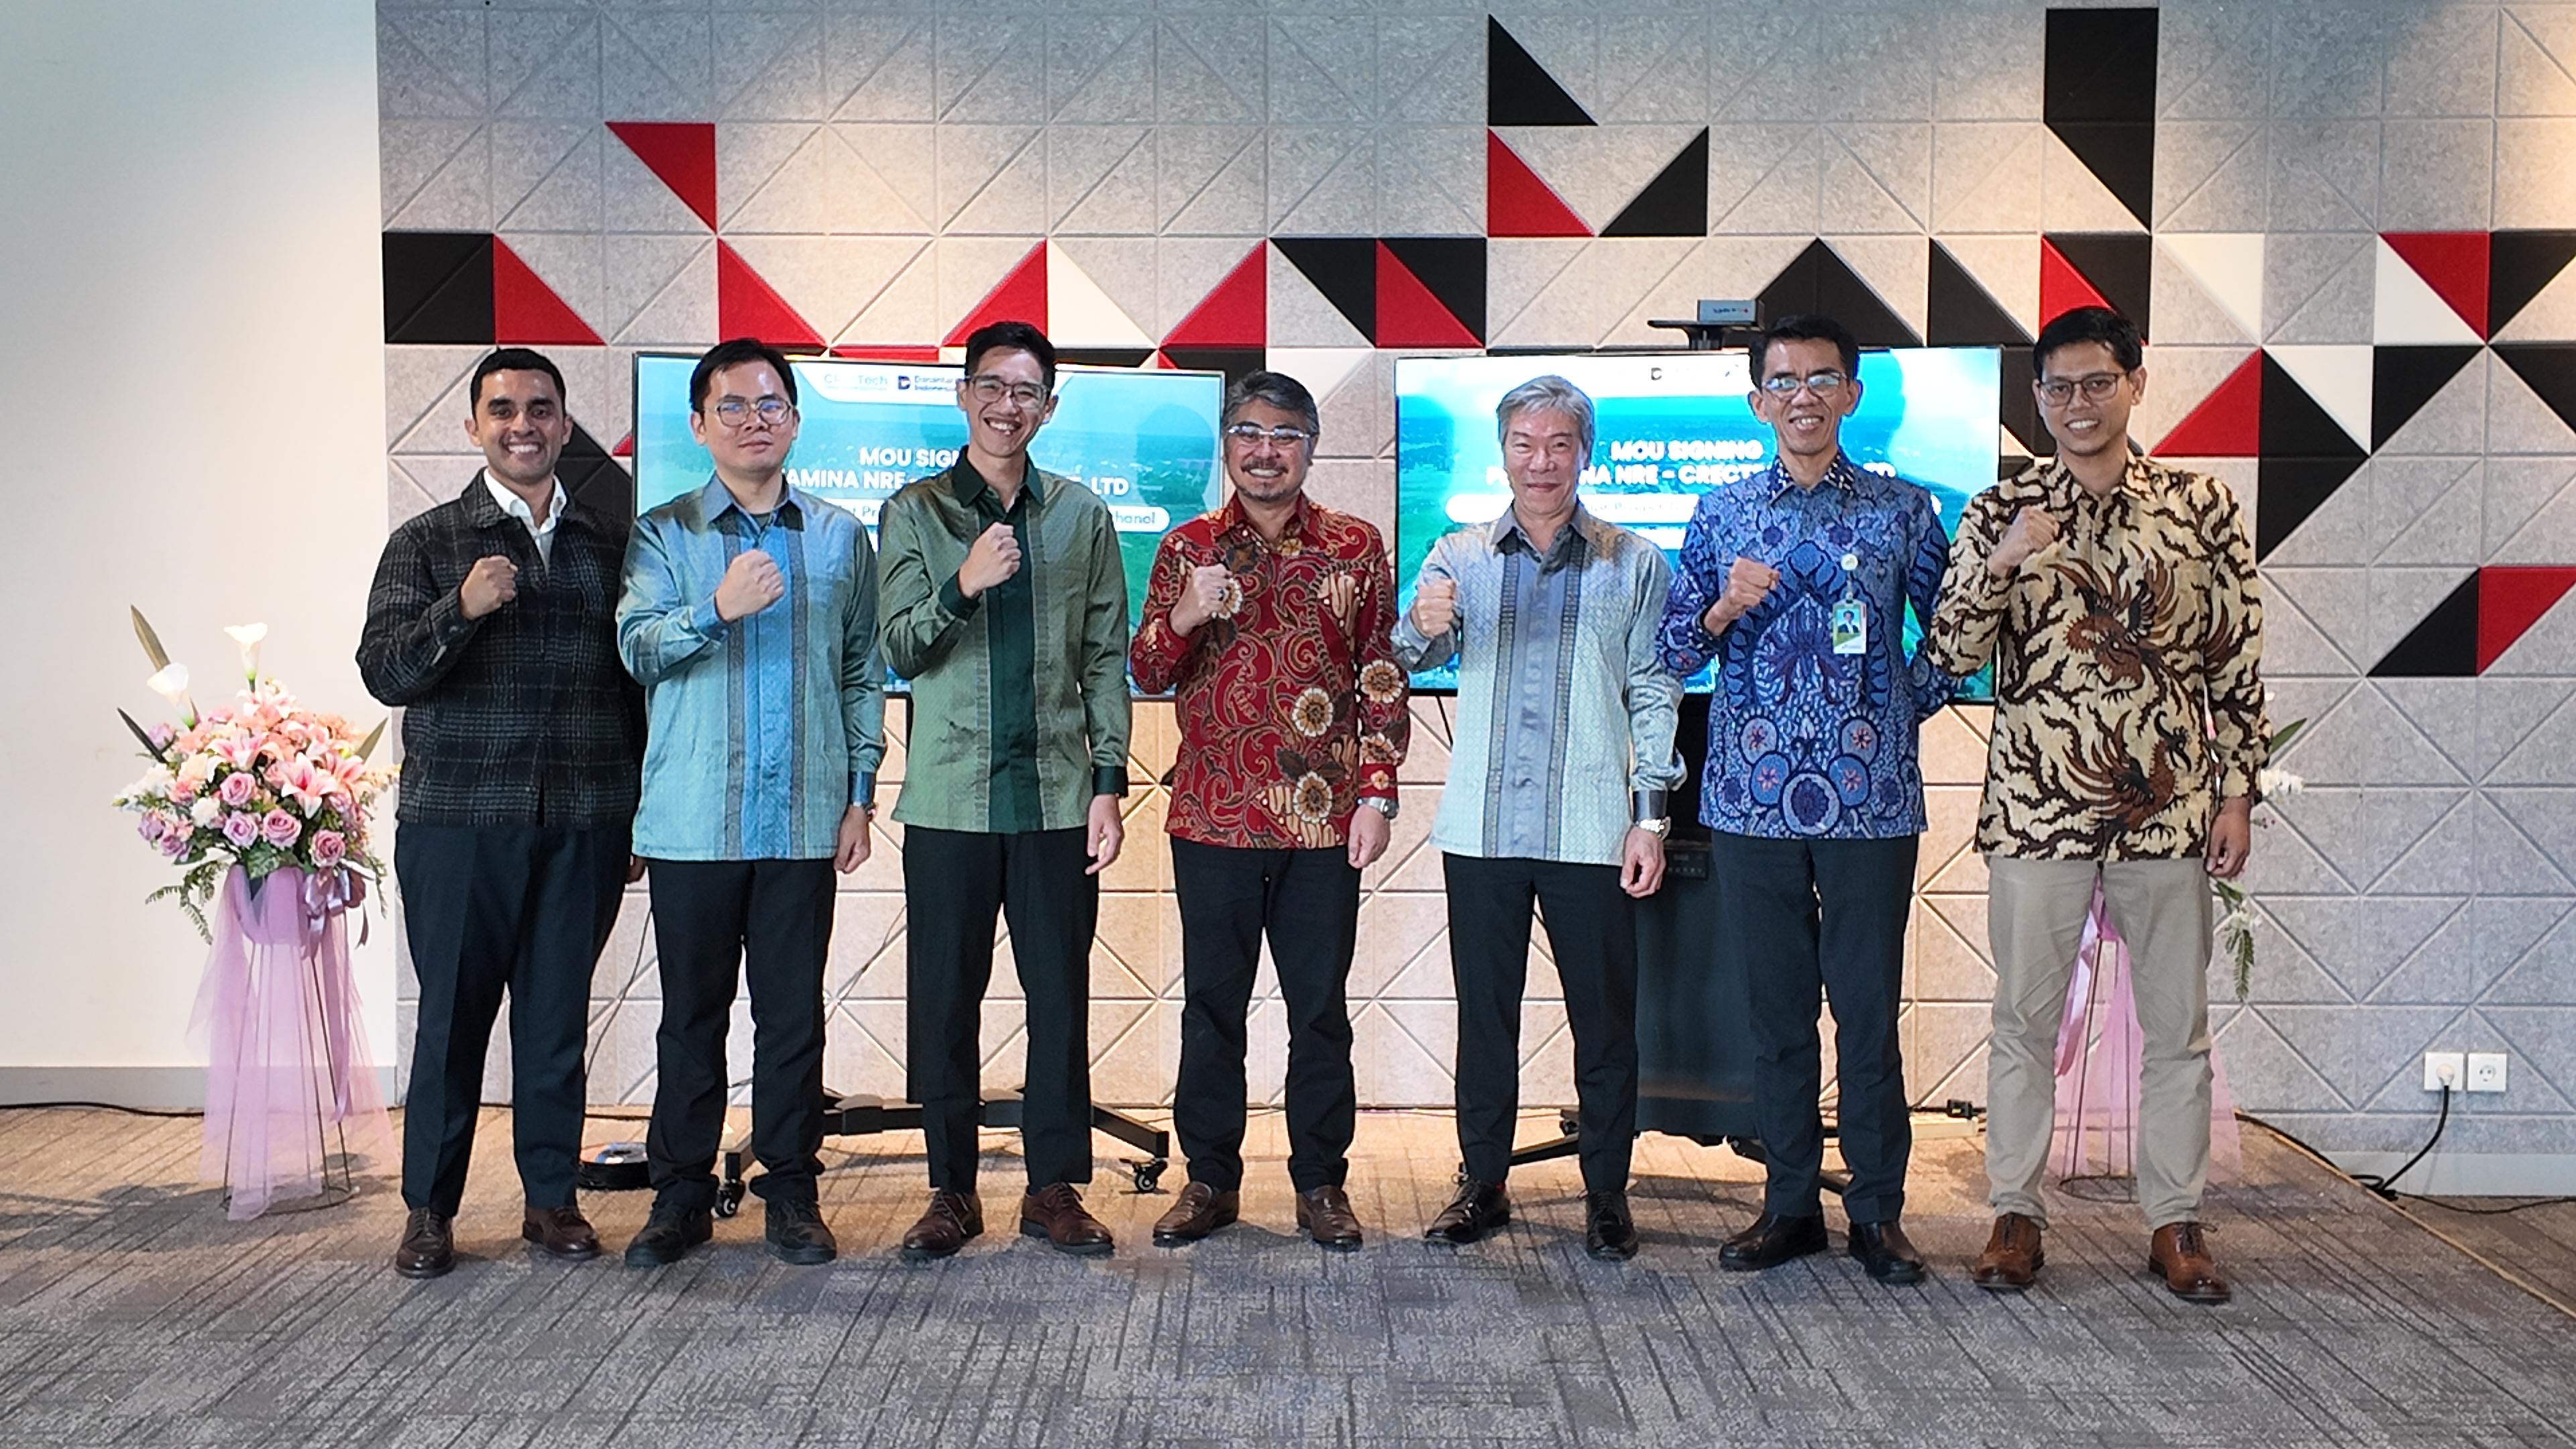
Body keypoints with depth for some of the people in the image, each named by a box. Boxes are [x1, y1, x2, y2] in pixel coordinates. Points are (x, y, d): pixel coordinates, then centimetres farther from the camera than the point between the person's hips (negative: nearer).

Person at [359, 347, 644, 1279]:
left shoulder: (610, 542, 11)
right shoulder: (428, 543, 5)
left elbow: (639, 676, 12)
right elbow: (383, 672, -3)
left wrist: (645, 810, 9)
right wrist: (461, 609, -20)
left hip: (584, 823, 2)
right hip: (457, 818, -1)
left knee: (559, 1013, 7)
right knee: (453, 1013, 4)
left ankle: (552, 1197, 18)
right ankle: (429, 1209, 16)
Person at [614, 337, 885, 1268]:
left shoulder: (840, 537, 12)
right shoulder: (664, 535, 7)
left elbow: (863, 675, 13)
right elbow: (638, 644, -6)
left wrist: (860, 792, 6)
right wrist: (715, 609, -25)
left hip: (804, 822, 1)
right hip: (693, 820, -1)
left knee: (794, 1014, 5)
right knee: (691, 1013, 6)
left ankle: (791, 1192, 16)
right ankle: (681, 1194, 18)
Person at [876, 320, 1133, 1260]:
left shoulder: (1082, 516, 9)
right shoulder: (915, 512, 6)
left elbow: (1106, 660, 9)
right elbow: (900, 652, -1)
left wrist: (1108, 782, 1)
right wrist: (962, 585, -19)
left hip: (1057, 795, 1)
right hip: (949, 797, -1)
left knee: (1060, 998, 3)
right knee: (944, 1001, 4)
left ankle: (1054, 1187, 16)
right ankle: (952, 1190, 17)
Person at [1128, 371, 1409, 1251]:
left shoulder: (1355, 547, 5)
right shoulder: (1188, 549, 7)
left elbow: (1384, 681, 4)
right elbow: (1147, 677, 7)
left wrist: (1377, 794, -3)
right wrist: (1181, 618, -13)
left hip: (1323, 819, -1)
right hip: (1214, 817, 1)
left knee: (1320, 1006, 6)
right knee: (1212, 1003, 8)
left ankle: (1321, 1184, 19)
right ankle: (1210, 1180, 21)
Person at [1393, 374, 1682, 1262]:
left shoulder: (1634, 566, 6)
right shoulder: (1459, 557, 8)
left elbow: (1654, 696, 6)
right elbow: (1412, 658, -2)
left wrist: (1652, 820, -2)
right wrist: (1422, 626, -26)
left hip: (1592, 830, -1)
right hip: (1482, 825, 1)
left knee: (1605, 1017, 5)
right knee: (1484, 1012, 9)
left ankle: (1607, 1195, 18)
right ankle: (1484, 1184, 21)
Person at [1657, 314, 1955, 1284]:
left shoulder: (1903, 509, 6)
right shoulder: (1721, 513, 8)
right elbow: (1675, 655, 7)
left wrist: (1908, 703, 2)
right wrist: (1724, 609, -11)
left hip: (1871, 796, -1)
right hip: (1753, 795, 1)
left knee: (1869, 1007, 3)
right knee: (1777, 1007, 8)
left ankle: (1879, 1210, 15)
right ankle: (1790, 1204, 18)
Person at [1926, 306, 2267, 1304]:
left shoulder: (2203, 508, 3)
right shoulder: (2001, 514, 3)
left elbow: (2239, 664, 5)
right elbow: (1951, 657, -4)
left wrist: (2236, 793, 1)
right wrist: (2000, 564, -20)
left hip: (2169, 806, 1)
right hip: (2037, 805, 0)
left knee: (2177, 1023, 9)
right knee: (2024, 1017, 7)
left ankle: (2175, 1221, 22)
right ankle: (2015, 1213, 19)